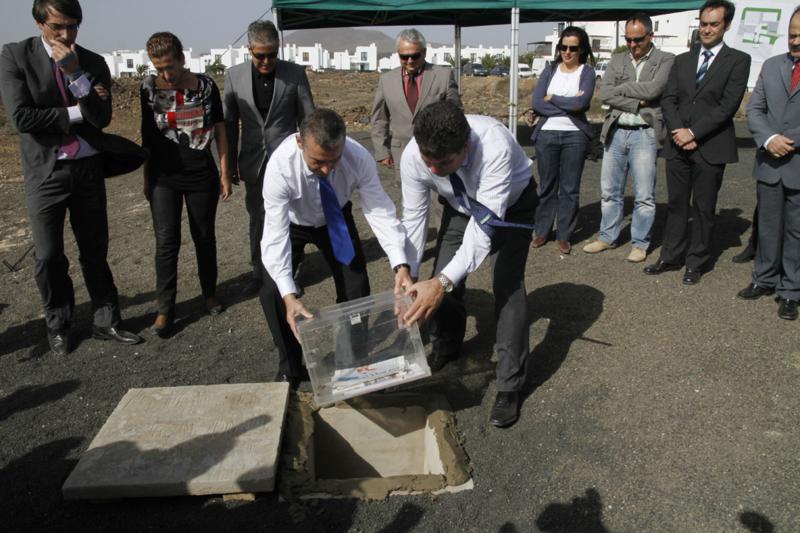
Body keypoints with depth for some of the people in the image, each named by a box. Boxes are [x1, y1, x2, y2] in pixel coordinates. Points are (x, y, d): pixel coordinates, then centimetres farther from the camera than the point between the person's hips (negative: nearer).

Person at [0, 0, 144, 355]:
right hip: (45, 170, -2)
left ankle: (105, 322, 21)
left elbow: (102, 118, -8)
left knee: (95, 251, 9)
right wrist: (76, 112, -10)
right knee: (48, 256, 3)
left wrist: (76, 73, -17)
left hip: (89, 168, 2)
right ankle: (58, 326, 23)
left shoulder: (93, 62, 3)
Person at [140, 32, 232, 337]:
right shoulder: (149, 88, -2)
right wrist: (147, 180, 8)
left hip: (202, 175, 1)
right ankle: (165, 309, 5)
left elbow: (219, 129, 4)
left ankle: (209, 293, 28)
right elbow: (147, 135, 5)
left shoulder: (206, 86, -2)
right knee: (166, 242, -3)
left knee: (204, 237, 10)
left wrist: (225, 173, 2)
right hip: (165, 177, 0)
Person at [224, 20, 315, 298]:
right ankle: (259, 272, 27)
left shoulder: (295, 73, -5)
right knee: (258, 219, 12)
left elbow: (308, 118, 0)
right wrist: (230, 164, 5)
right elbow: (230, 123, 5)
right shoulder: (234, 75, -1)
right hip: (254, 162, 2)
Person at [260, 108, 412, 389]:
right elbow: (275, 235, -41)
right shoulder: (280, 166, -39)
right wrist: (289, 297, -50)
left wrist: (400, 265, -48)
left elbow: (380, 211, -34)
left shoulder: (359, 158, -34)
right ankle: (290, 367, 8)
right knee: (272, 290, -15)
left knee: (356, 286, -6)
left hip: (335, 220, 2)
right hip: (290, 222, -1)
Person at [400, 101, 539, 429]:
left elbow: (485, 223, -45)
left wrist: (443, 282, -53)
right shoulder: (412, 157, -30)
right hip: (461, 204, 4)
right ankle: (445, 349, 32)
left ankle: (509, 385, 0)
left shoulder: (495, 147, -44)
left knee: (508, 285, -15)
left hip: (510, 203, -4)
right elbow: (414, 217, -19)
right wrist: (407, 279, -25)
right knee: (442, 279, 1)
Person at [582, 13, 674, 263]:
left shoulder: (666, 60, 0)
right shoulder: (617, 60, 11)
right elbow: (604, 93, -2)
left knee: (644, 195, 1)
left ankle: (640, 243, 13)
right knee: (609, 191, 10)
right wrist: (637, 105, -11)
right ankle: (607, 237, 24)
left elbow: (652, 89, -16)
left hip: (644, 134, -4)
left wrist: (620, 88, -4)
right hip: (615, 132, 4)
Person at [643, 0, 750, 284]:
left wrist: (693, 132, -14)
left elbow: (728, 105, -9)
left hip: (711, 147, -3)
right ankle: (671, 257, 18)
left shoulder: (738, 60, 0)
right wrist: (678, 132, -9)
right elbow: (668, 100, 6)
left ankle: (696, 263, 15)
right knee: (676, 205, 9)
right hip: (678, 145, 4)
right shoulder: (682, 60, 13)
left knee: (703, 208, 5)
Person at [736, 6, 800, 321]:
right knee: (768, 227, 13)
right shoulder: (771, 66, 10)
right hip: (769, 164, 3)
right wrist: (769, 139, -11)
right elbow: (754, 109, 5)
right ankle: (764, 280, 27)